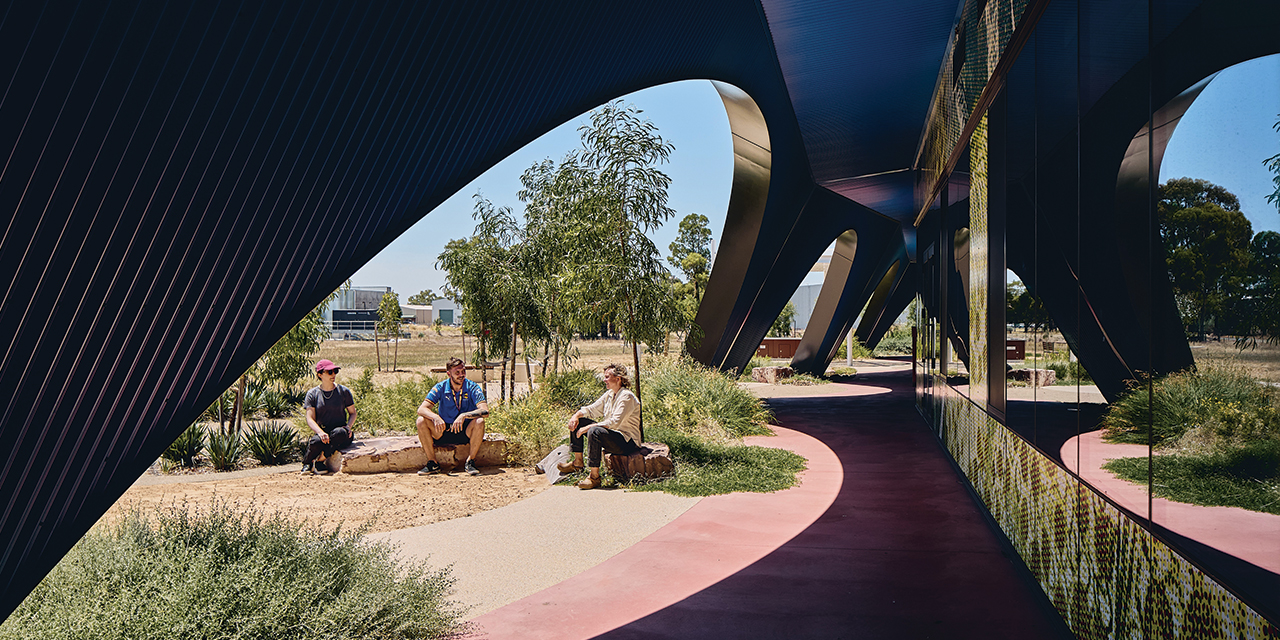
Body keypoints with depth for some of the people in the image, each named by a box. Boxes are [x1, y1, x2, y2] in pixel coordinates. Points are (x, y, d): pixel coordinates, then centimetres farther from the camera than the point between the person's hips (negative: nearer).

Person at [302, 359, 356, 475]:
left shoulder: (344, 391, 9)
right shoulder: (313, 394, 6)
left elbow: (352, 413, 14)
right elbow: (310, 419, -1)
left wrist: (348, 426, -8)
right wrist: (321, 432, -21)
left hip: (340, 431, 0)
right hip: (322, 431, 0)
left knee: (339, 433, -37)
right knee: (316, 442, -35)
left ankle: (320, 460, -20)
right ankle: (307, 463, -4)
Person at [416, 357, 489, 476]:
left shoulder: (473, 388, -9)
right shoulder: (440, 388, -5)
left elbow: (485, 410, -23)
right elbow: (422, 409, -13)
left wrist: (464, 416, -38)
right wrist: (435, 417, -35)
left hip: (466, 432, -2)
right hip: (444, 431, 2)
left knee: (479, 421, -33)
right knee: (421, 421, -21)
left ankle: (470, 462, -15)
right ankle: (432, 463, -10)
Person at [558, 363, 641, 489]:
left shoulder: (627, 397, -18)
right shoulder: (609, 394, 10)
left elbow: (615, 422, -28)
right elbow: (592, 409, 15)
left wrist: (588, 427, -28)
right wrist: (577, 415, -7)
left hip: (627, 442, -10)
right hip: (611, 435, 10)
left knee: (594, 431, -37)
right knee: (577, 422, 7)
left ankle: (594, 477, -32)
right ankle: (577, 462, 7)